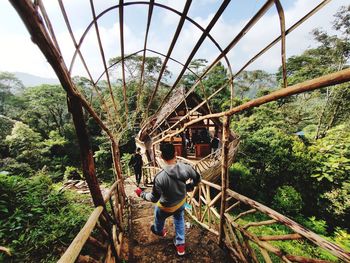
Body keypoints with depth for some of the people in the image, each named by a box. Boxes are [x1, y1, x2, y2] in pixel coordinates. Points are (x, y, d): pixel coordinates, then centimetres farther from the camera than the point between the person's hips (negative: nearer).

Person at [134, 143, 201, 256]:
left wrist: (141, 194, -7)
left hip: (166, 207, -2)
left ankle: (159, 231, 65)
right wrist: (188, 187, 8)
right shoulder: (186, 168, -29)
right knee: (179, 220, 33)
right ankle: (180, 245, 47)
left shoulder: (160, 177, -40)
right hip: (181, 202, 3)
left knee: (159, 218, 33)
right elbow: (197, 179, -10)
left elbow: (154, 198, -25)